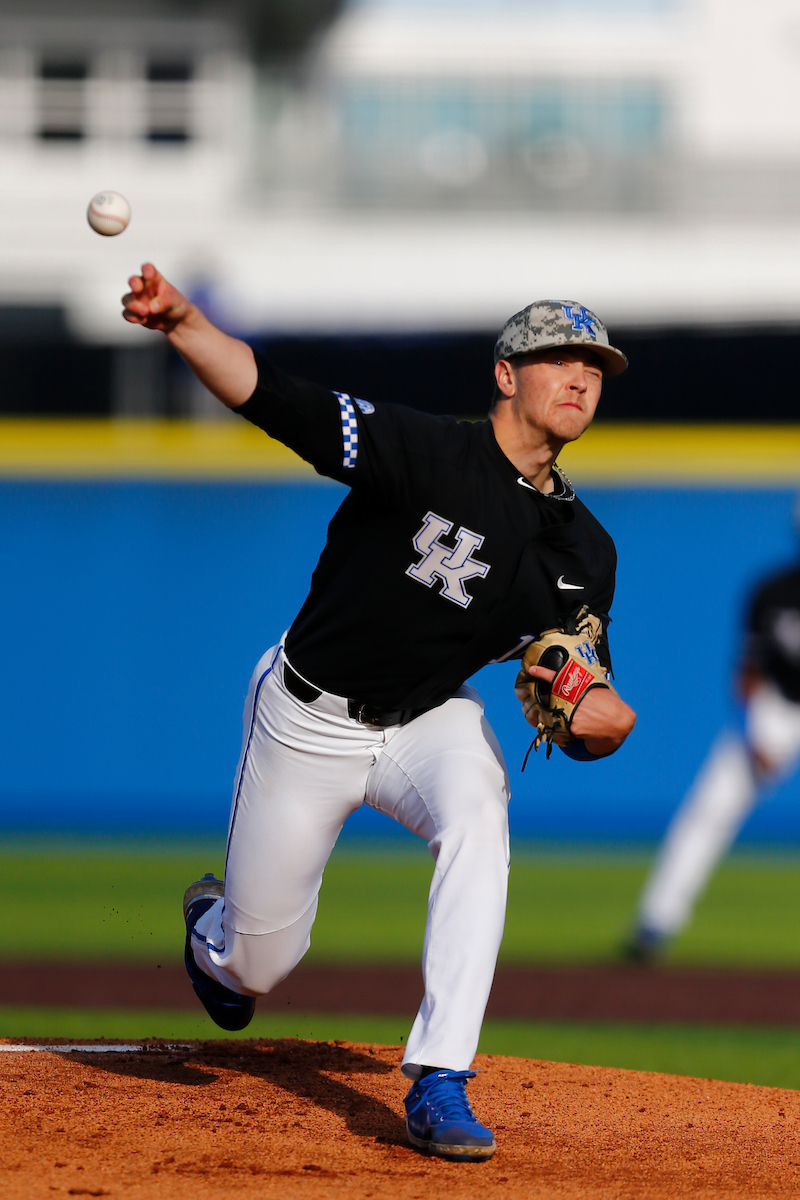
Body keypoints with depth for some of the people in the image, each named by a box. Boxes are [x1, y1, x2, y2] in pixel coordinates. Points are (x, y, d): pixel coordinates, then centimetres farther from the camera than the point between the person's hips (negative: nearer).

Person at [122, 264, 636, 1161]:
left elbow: (585, 718, 1)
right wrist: (183, 324, -49)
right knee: (259, 964, 5)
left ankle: (439, 1087, -30)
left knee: (476, 818, -32)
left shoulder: (585, 550, -4)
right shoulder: (427, 454, -21)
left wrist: (609, 720, -25)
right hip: (309, 718, -3)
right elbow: (280, 403, -32)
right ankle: (213, 928, 47)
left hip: (430, 719, 3)